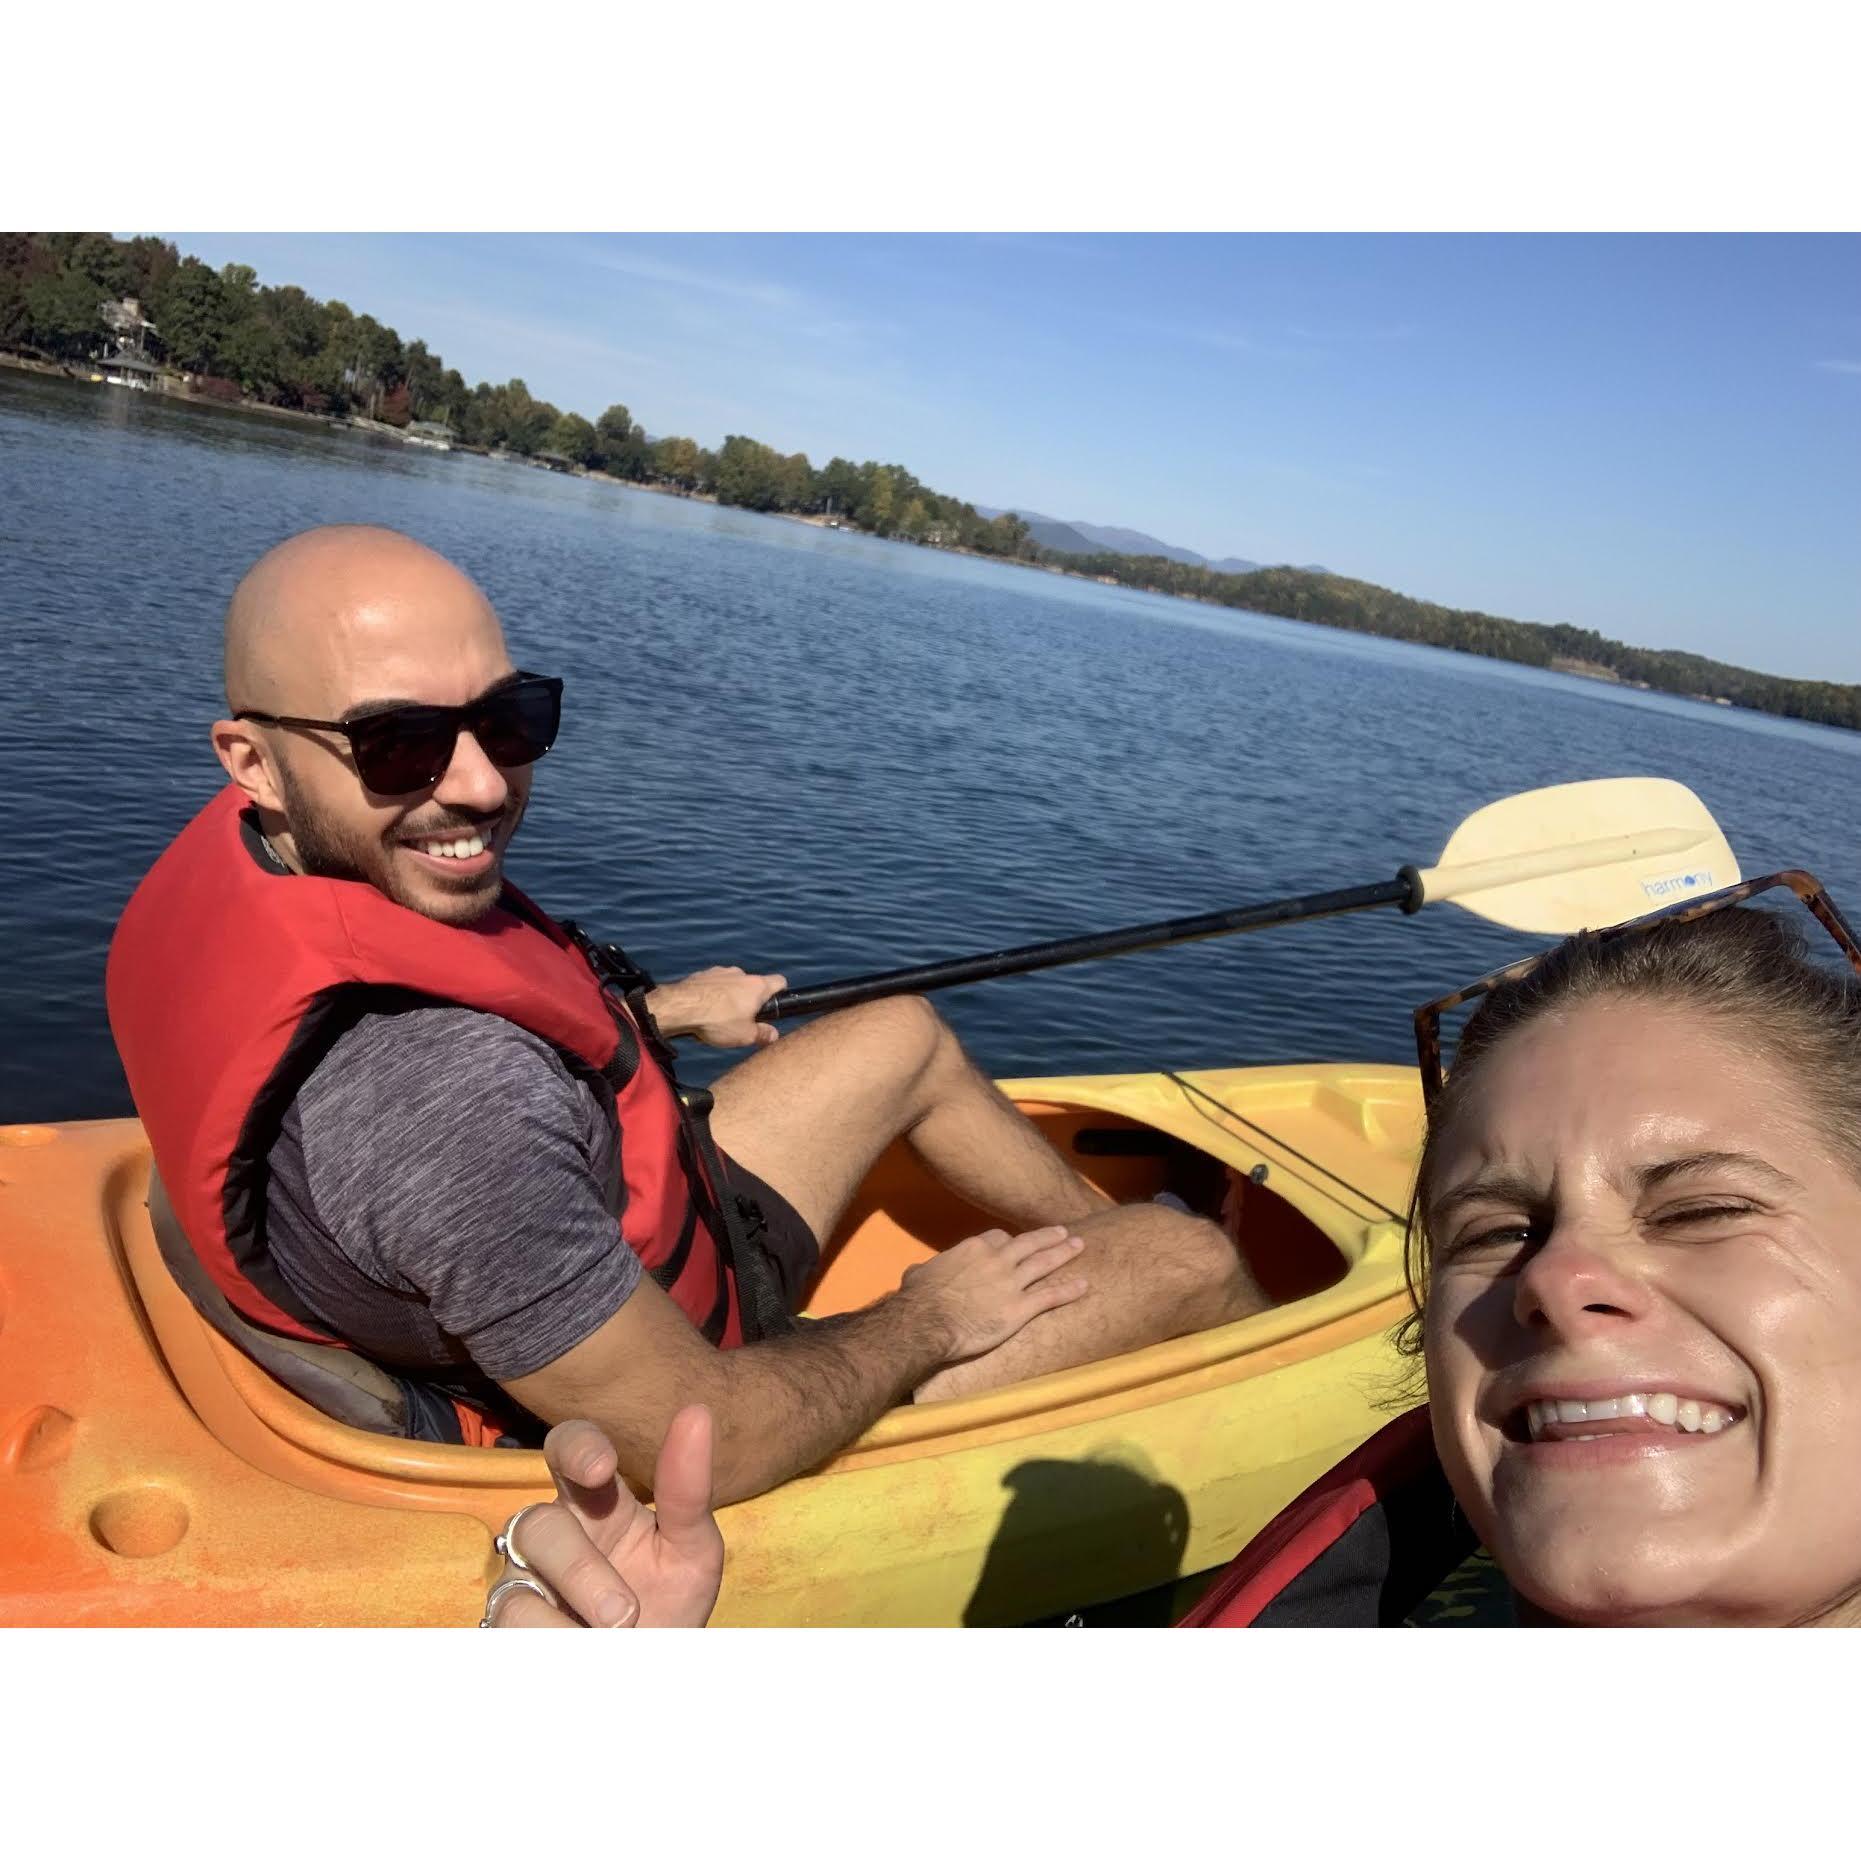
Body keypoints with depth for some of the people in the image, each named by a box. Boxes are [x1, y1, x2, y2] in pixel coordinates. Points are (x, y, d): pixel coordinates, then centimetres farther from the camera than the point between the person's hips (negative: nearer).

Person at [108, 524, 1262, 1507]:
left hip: (610, 1257, 9)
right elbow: (713, 1446, -31)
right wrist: (929, 1319, -13)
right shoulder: (445, 1097, -41)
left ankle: (1091, 1247, 44)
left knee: (905, 1036, 21)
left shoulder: (248, 853, -12)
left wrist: (656, 1011, 18)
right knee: (1187, 1258, -1)